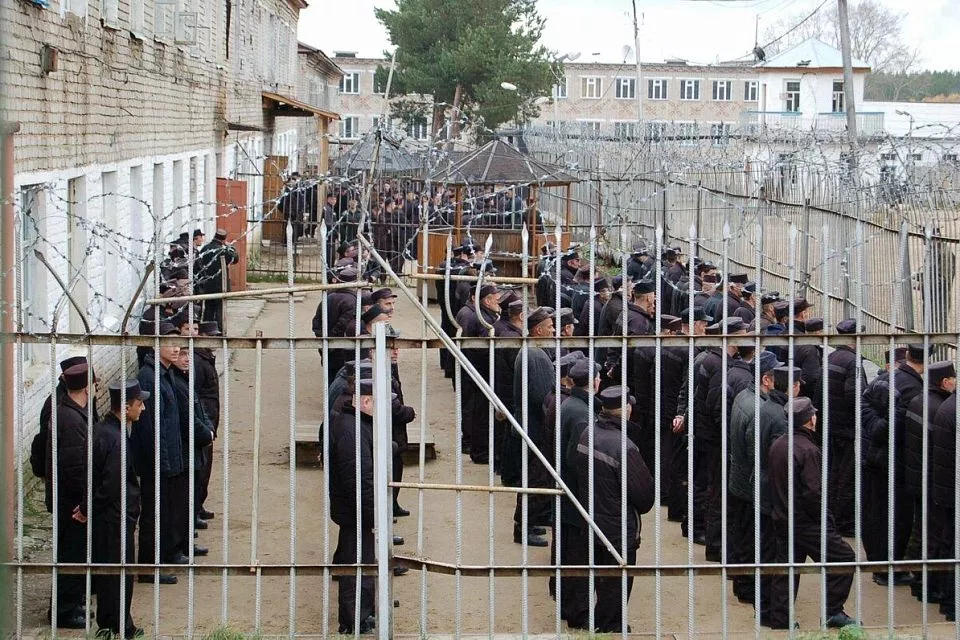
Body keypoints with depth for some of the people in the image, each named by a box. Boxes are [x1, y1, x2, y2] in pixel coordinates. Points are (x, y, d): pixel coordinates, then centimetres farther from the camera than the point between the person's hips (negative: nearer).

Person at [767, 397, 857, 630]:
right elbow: (813, 493, -23)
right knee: (844, 558, 1)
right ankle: (833, 612, 1)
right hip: (806, 522, -8)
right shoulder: (808, 450, -19)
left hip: (783, 521, 8)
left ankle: (780, 620, 17)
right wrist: (827, 521, -10)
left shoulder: (777, 445, 6)